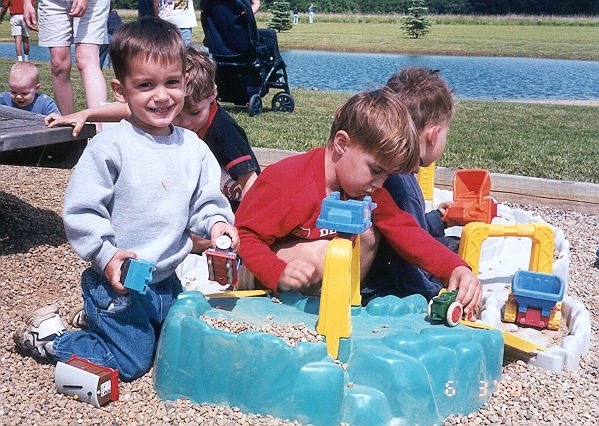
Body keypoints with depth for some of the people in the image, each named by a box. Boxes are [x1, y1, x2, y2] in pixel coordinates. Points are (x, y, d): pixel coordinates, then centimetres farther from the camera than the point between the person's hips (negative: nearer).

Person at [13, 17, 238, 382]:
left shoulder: (194, 148, -2)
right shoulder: (110, 147, -19)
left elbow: (206, 200, 6)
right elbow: (80, 211, -16)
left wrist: (215, 223, -14)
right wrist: (107, 254, -22)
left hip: (168, 280, 6)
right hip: (118, 282, -6)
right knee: (130, 362, 1)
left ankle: (99, 317, 35)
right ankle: (48, 335, 20)